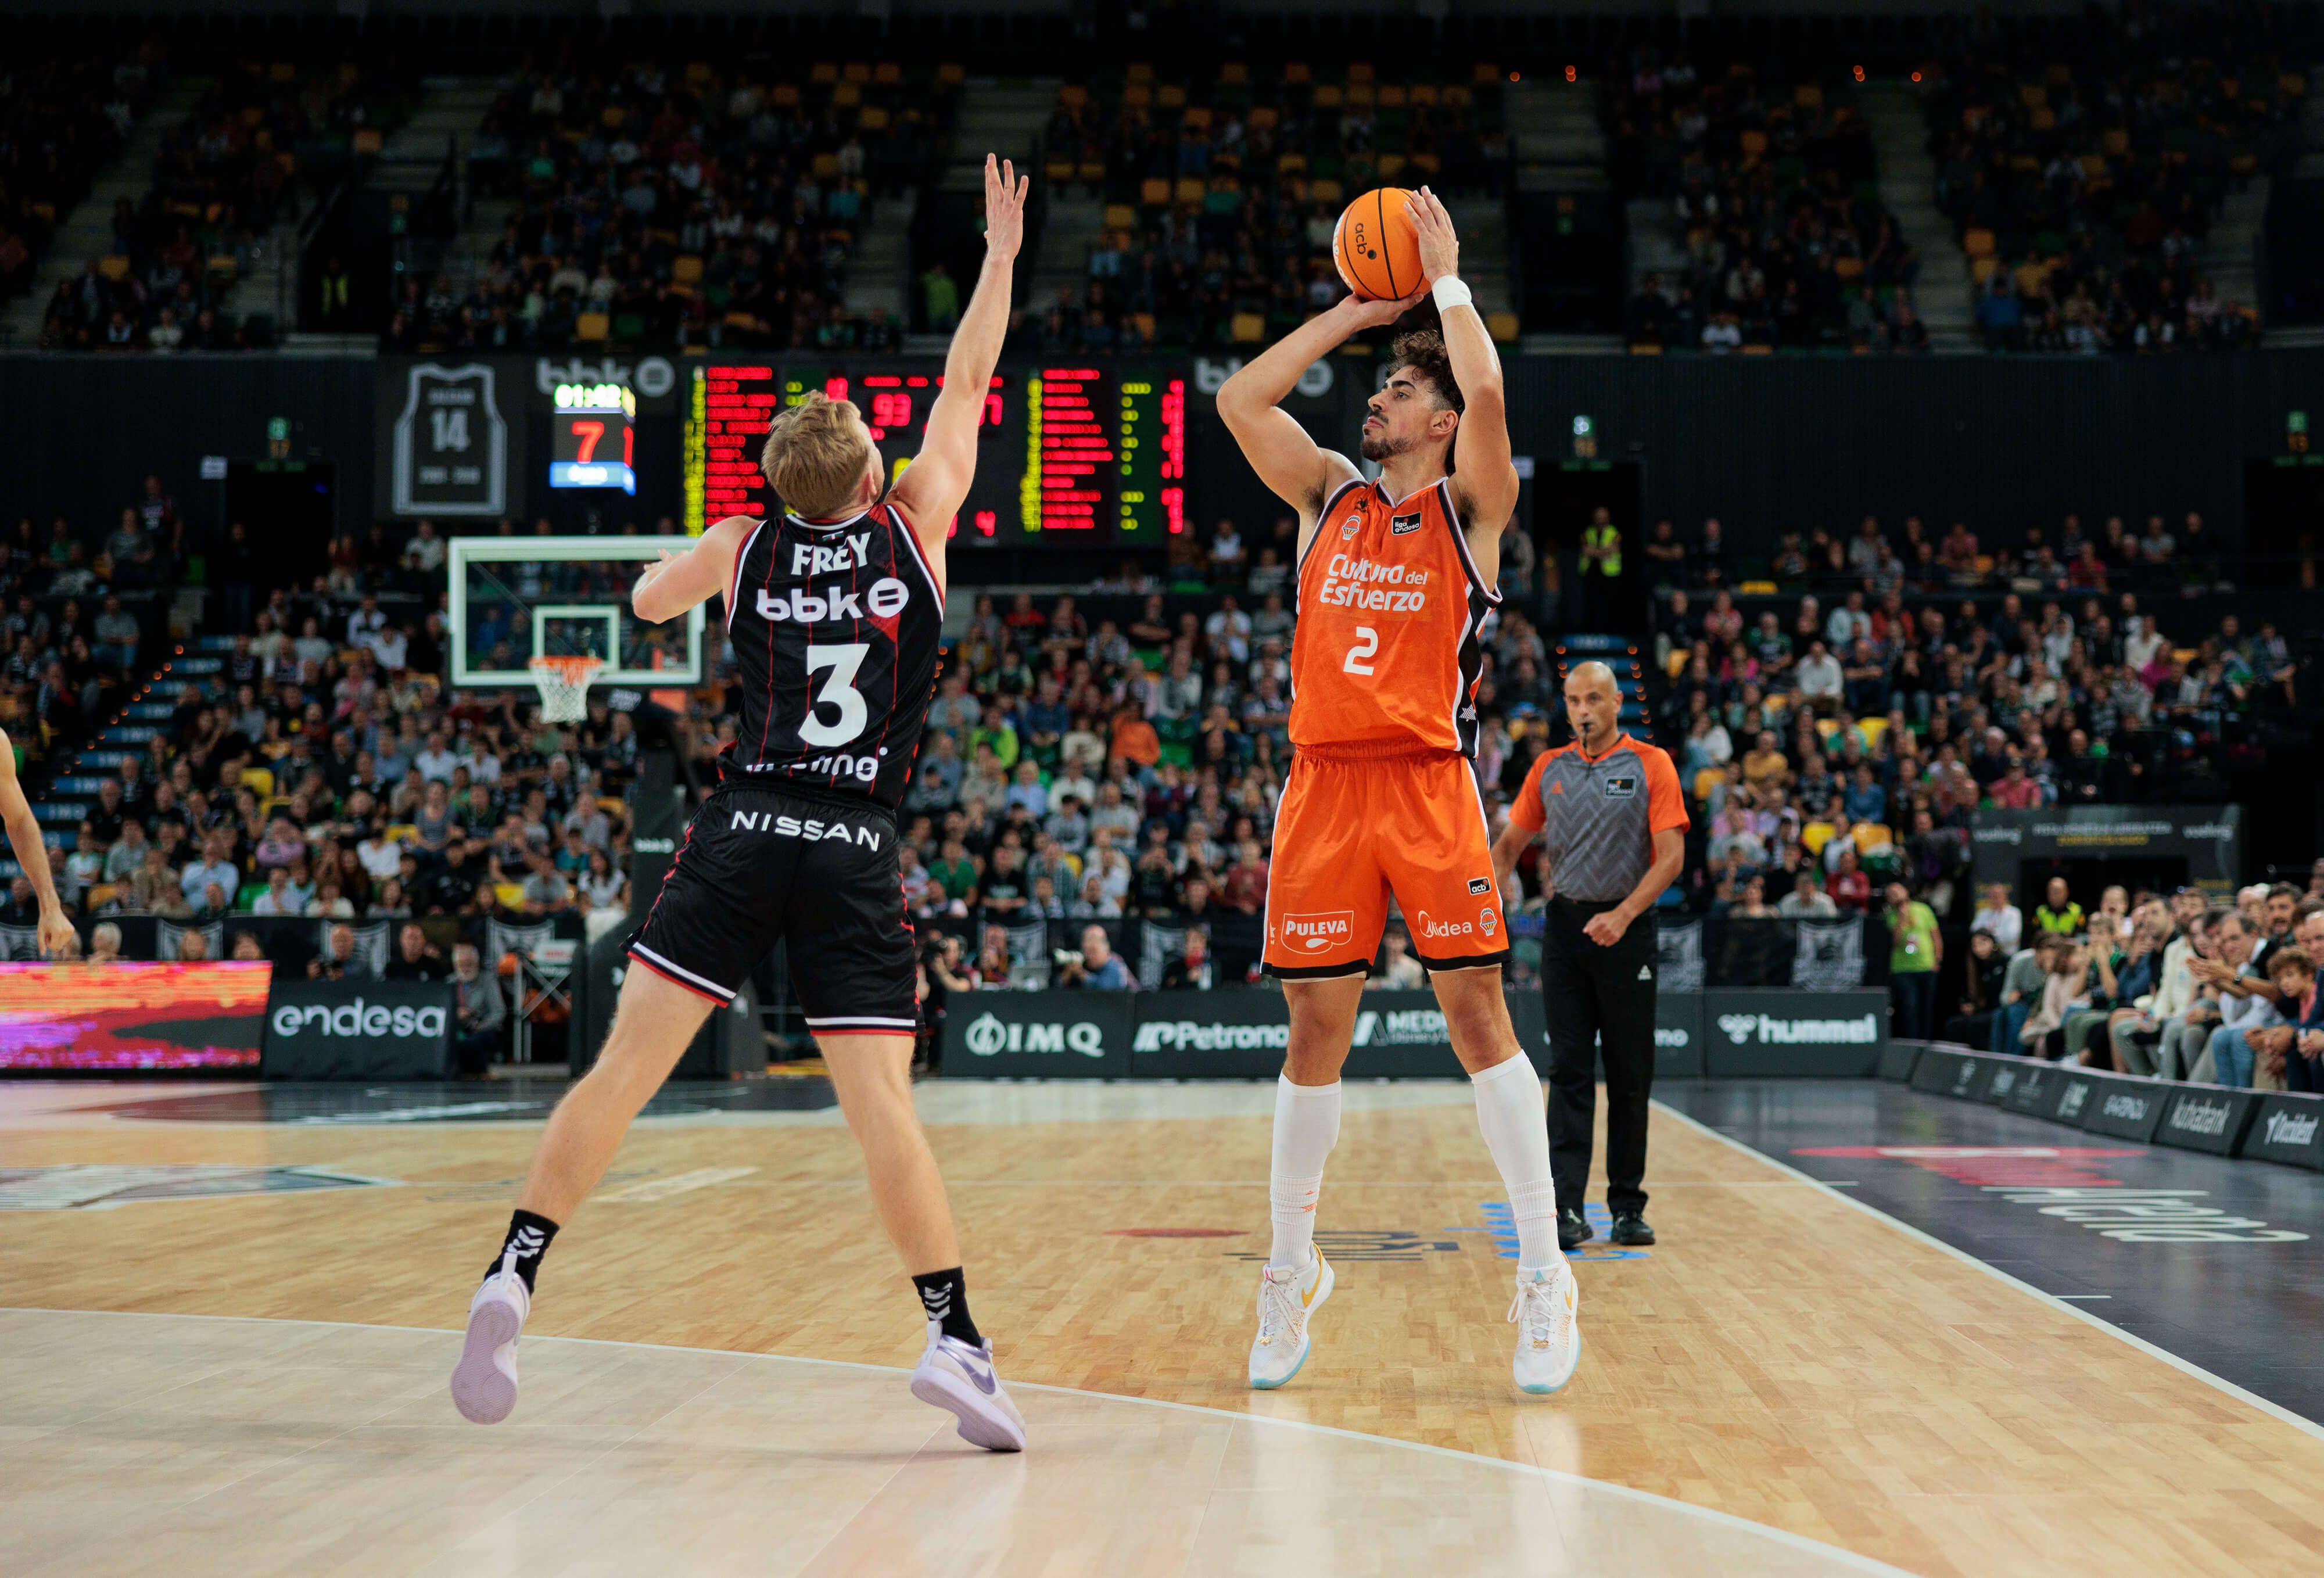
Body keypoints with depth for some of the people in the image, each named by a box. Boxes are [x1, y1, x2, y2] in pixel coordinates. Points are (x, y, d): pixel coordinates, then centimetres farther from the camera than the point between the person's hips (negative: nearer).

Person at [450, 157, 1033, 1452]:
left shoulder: (744, 547, 8)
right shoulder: (914, 530, 5)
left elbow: (647, 601, 29)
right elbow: (967, 390, 18)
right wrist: (1001, 257, 25)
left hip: (743, 835, 1)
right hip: (857, 855, -1)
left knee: (625, 1067, -1)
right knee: (883, 1103, -5)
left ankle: (513, 1276, -10)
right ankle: (955, 1337, -13)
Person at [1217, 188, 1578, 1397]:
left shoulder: (1468, 508, 4)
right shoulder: (1329, 496, 16)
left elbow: (1489, 396, -14)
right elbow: (1239, 400, 8)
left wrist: (1446, 279, -1)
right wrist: (1354, 311, 11)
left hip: (1429, 783, -4)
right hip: (1323, 785, 4)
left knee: (1477, 1012, -7)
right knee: (1315, 1027, 6)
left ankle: (1543, 1273, -2)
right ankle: (1292, 1270, 16)